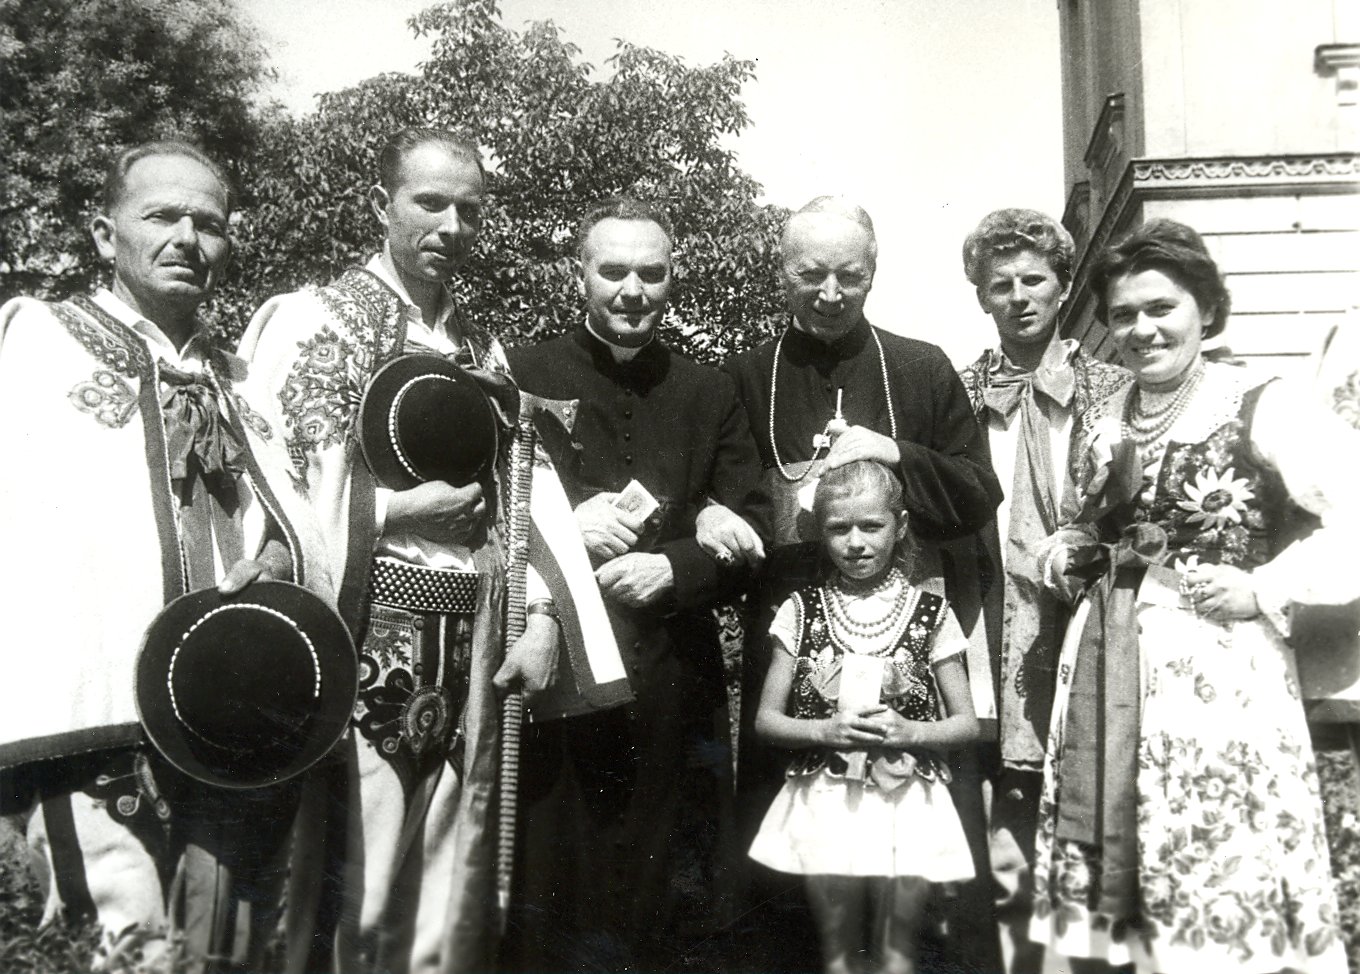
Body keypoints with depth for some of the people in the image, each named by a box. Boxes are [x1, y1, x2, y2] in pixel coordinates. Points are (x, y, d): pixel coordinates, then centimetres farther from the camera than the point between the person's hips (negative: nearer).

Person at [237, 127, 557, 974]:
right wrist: (400, 509, -11)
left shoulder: (485, 349, 17)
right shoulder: (314, 320, 0)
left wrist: (542, 615, 1)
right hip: (357, 650, -5)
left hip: (466, 667, 5)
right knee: (346, 906, -2)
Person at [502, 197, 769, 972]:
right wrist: (564, 523, -15)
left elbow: (748, 533, 6)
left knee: (660, 893, 9)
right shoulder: (522, 375, 4)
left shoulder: (712, 393, 11)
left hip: (674, 682, 2)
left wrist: (672, 567, -11)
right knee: (553, 878, 4)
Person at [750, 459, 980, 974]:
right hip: (826, 801, 1)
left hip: (905, 802, 0)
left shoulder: (931, 614, -1)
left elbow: (967, 723, 4)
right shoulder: (803, 610, 1)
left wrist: (908, 731, -15)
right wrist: (827, 730, -15)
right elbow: (766, 718, 2)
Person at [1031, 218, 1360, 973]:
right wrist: (1065, 556, 9)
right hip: (1107, 670, 6)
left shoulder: (1258, 406, -5)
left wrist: (1266, 590, -13)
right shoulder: (1106, 418, 13)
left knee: (1221, 888, -2)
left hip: (1217, 668, -5)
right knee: (1116, 891, 11)